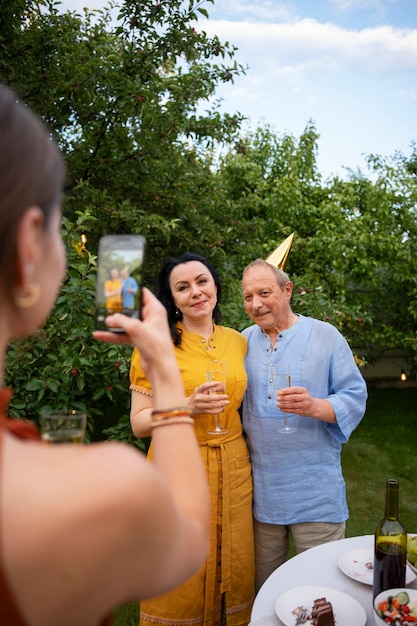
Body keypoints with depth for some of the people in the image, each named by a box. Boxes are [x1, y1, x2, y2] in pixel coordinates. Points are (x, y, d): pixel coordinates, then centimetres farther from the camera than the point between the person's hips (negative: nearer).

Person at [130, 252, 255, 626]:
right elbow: (139, 423, -8)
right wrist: (187, 407, -23)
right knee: (182, 584, 8)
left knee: (235, 571, 15)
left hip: (233, 472, 4)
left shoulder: (238, 341, 5)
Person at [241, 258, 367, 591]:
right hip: (260, 489, 3)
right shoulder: (244, 342, 6)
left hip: (316, 491, -3)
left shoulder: (326, 335, -3)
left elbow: (355, 398, -7)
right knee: (262, 584, 17)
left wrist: (315, 407, -24)